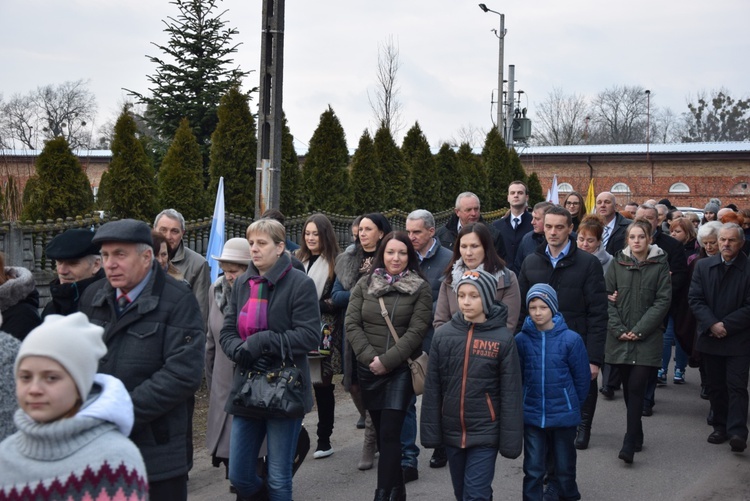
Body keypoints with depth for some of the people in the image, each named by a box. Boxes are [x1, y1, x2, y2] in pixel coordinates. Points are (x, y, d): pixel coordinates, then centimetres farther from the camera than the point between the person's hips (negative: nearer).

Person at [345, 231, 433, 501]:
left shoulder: (420, 288, -1)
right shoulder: (365, 284, 7)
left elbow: (416, 332, -8)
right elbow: (352, 323, 1)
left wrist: (387, 360, -16)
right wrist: (369, 357, -11)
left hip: (401, 369, -3)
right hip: (368, 369, 3)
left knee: (390, 435, -10)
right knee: (382, 434, 10)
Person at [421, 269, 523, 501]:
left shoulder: (503, 338, -8)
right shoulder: (443, 334, -1)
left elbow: (510, 394, -6)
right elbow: (432, 388, 2)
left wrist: (510, 439, -7)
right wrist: (430, 430, 0)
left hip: (485, 432, -3)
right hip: (452, 431, 4)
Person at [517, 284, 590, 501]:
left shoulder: (571, 339, -10)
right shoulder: (521, 340, -6)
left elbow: (582, 378, -2)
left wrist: (572, 405, 6)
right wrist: (522, 403, 6)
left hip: (564, 417, -1)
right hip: (531, 416, 1)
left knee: (564, 468, 15)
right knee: (533, 469, 7)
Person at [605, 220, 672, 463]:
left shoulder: (660, 264, 0)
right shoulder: (617, 263, 5)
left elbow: (663, 301, -4)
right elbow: (607, 297, 3)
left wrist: (639, 330, -10)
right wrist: (618, 329, -7)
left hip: (647, 338, -2)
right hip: (620, 337, 2)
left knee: (636, 388, -9)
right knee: (628, 388, 9)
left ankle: (629, 444, -7)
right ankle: (637, 437, 23)